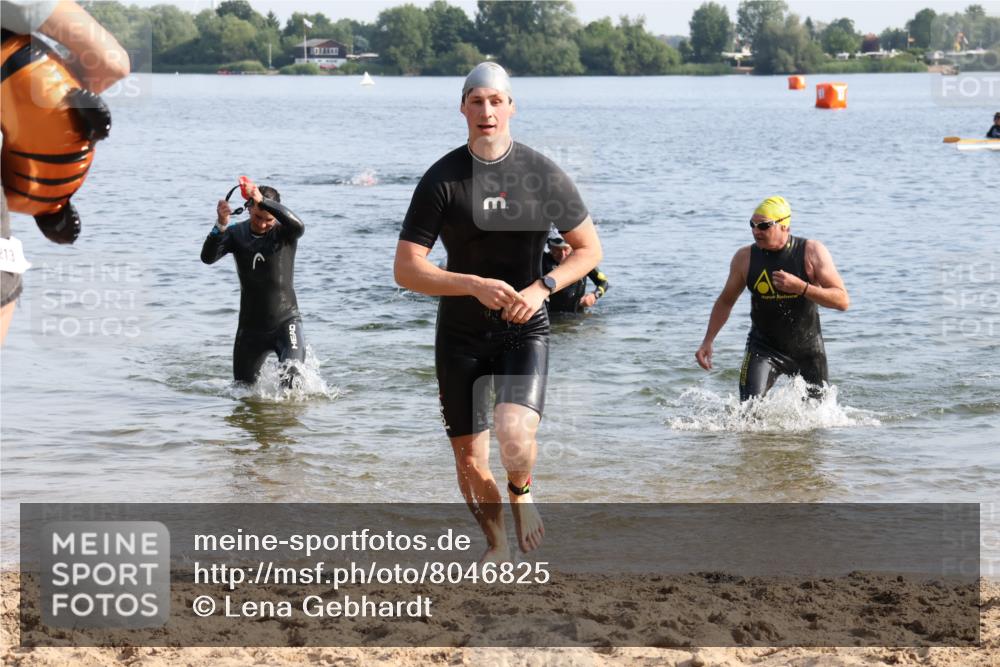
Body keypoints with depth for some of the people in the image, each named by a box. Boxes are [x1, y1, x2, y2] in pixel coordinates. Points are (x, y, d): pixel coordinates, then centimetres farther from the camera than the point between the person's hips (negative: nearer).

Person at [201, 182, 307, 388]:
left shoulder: (284, 232, -9)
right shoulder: (236, 234, -2)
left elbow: (298, 226, -34)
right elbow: (208, 257, -17)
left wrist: (263, 201, -45)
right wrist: (221, 225, -34)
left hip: (285, 320, -3)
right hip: (250, 326, 3)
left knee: (291, 374, -28)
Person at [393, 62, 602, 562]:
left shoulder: (543, 175, -4)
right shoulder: (442, 180, -7)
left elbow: (589, 249, 5)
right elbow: (405, 270, -10)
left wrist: (542, 288, -12)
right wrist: (475, 285, -23)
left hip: (524, 331, -1)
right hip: (461, 336, 1)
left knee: (516, 436, -24)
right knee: (470, 462, 4)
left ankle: (521, 493, 12)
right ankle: (496, 545, 31)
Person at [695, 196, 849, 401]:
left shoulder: (812, 252, -14)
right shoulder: (745, 258, -8)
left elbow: (842, 301, -18)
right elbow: (725, 301, 7)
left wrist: (801, 287, -31)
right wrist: (707, 341, 0)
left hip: (807, 349, 0)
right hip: (763, 347, 0)